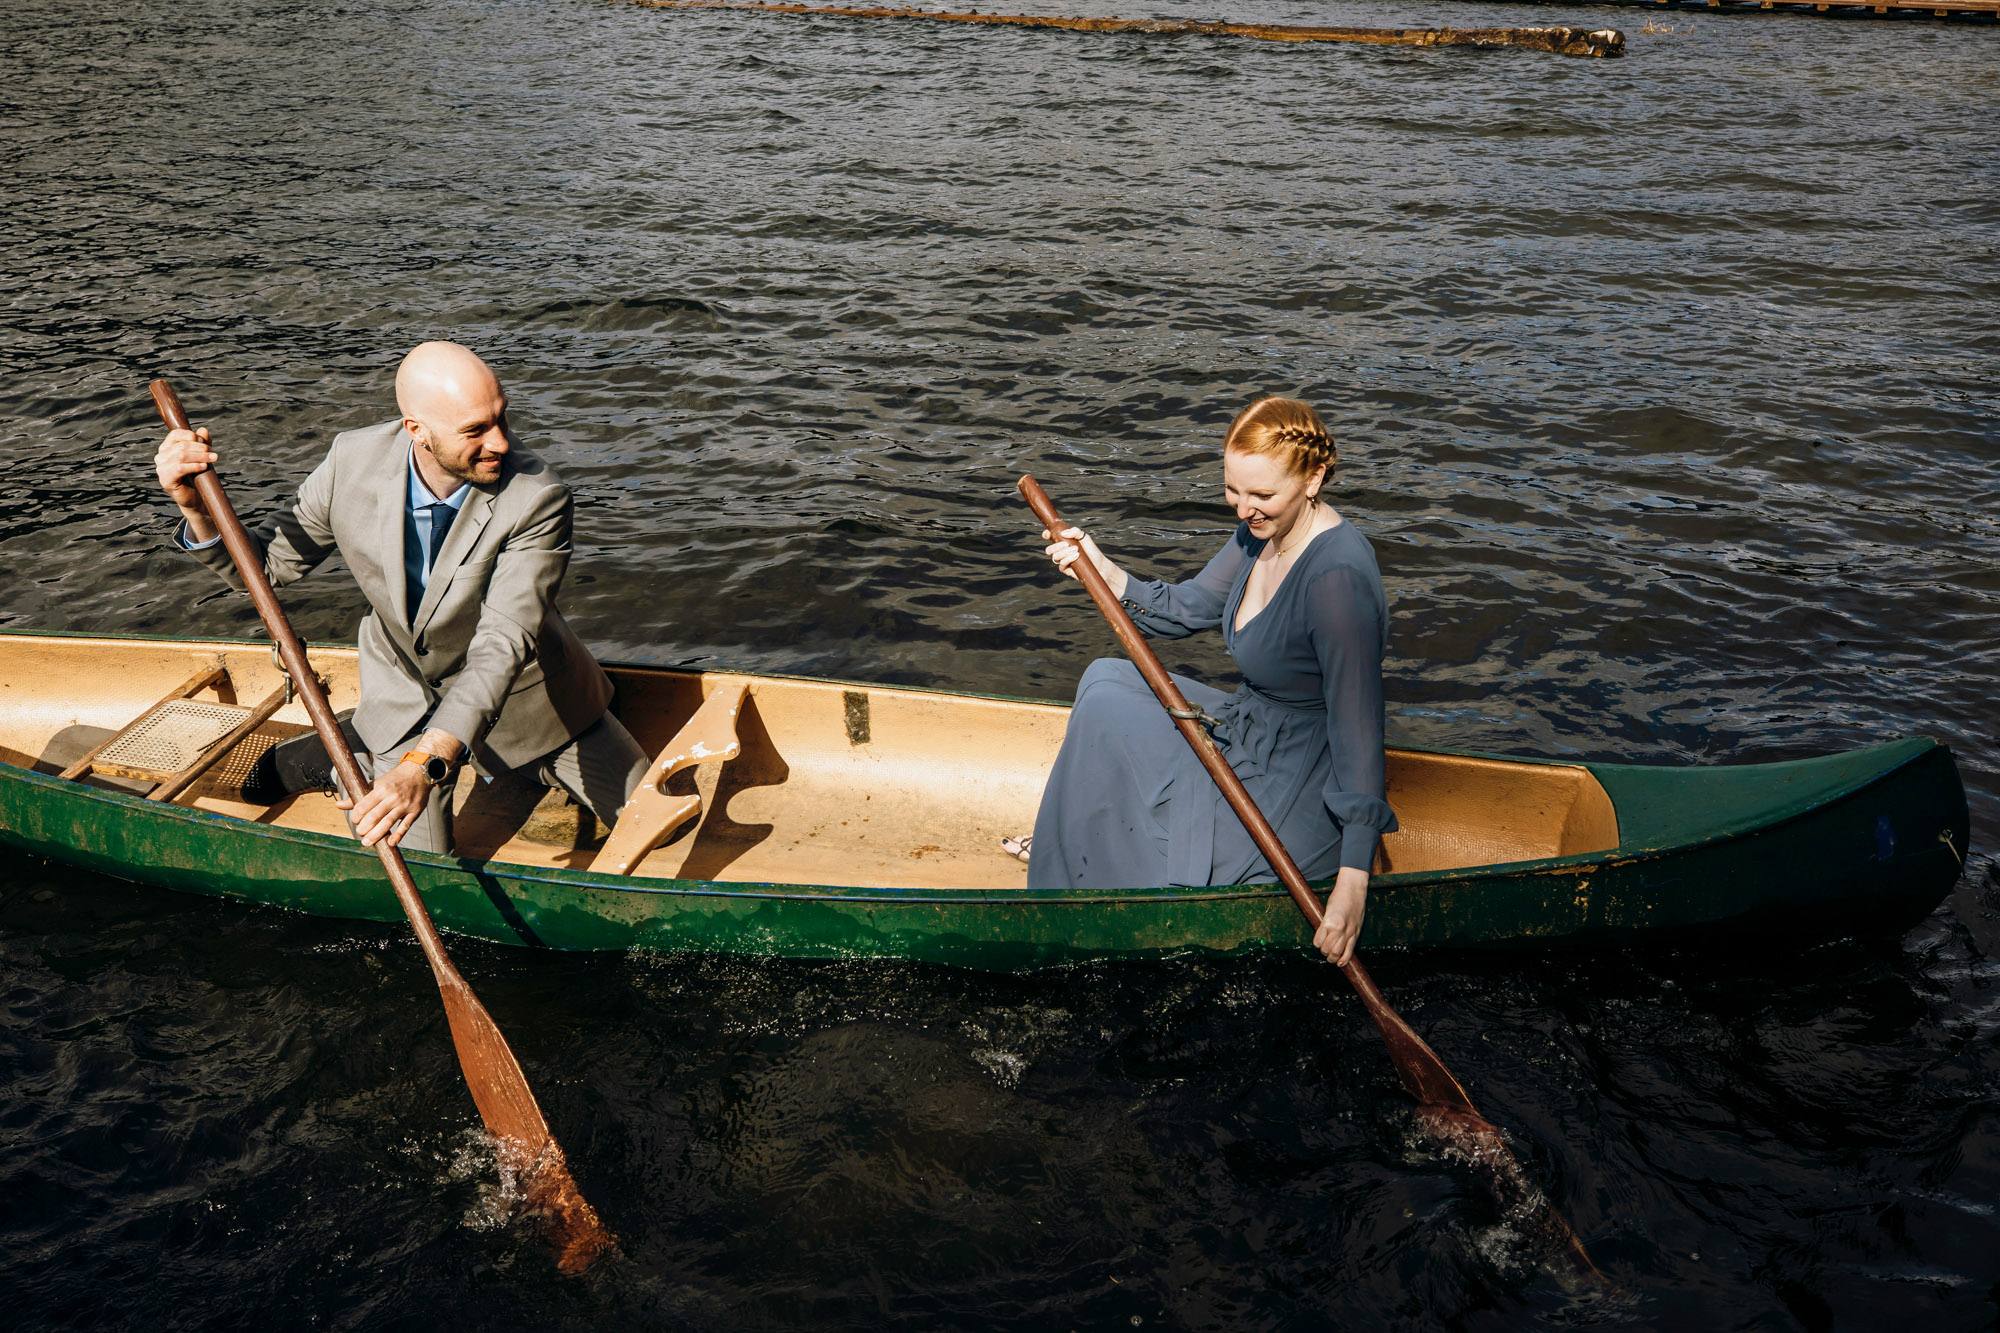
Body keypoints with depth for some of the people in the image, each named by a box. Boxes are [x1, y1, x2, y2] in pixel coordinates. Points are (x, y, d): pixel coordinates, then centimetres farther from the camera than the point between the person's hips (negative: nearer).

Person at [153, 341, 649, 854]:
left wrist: (426, 765, -50)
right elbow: (265, 565, -5)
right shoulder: (353, 461, -20)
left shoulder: (537, 498, -31)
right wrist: (196, 507, -27)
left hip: (523, 694, -1)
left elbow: (502, 644, -38)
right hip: (403, 695, 1)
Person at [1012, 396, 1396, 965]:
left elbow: (1360, 729, -30)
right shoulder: (1263, 530, -1)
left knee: (1105, 708, -7)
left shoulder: (1337, 575, -29)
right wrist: (1098, 568, -7)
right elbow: (1184, 609, 10)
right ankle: (1076, 847, 31)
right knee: (1106, 677, 16)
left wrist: (1353, 879, -32)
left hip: (1291, 807, -9)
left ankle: (1072, 881, 15)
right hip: (1249, 737, 9)